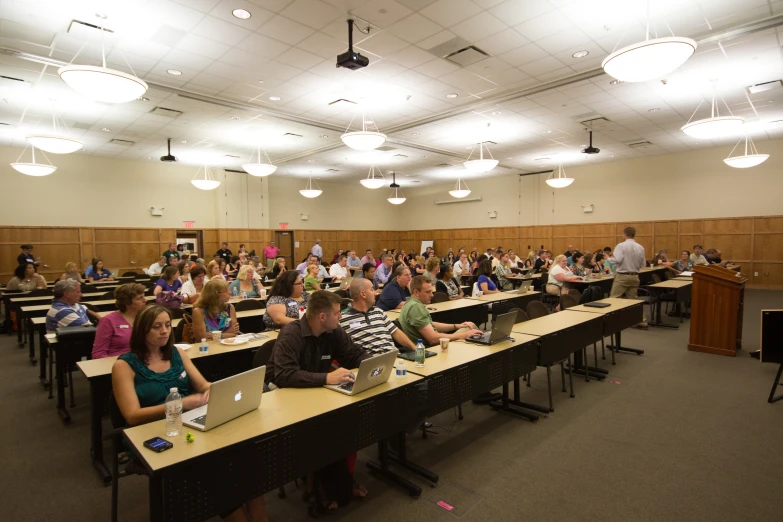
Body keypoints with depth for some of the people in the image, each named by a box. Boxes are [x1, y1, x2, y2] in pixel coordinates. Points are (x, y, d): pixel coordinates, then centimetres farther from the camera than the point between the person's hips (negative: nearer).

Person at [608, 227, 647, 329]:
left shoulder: (621, 246, -12)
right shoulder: (640, 247, 4)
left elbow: (617, 260, -21)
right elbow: (642, 264, 8)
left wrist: (609, 258, -1)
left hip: (622, 276, -6)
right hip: (635, 277, 6)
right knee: (632, 300, 13)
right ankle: (642, 321, 13)